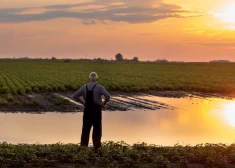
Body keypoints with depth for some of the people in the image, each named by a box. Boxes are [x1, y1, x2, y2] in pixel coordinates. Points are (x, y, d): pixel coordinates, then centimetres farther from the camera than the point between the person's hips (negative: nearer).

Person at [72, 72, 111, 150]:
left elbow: (74, 96, 4)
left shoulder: (84, 87, 2)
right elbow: (108, 96, -22)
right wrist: (104, 104, -6)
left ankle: (84, 145, 12)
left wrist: (83, 103, 10)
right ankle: (96, 146, 12)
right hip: (96, 110, -3)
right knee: (97, 129, 8)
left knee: (86, 128, 13)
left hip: (87, 109, 3)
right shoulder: (99, 87, -10)